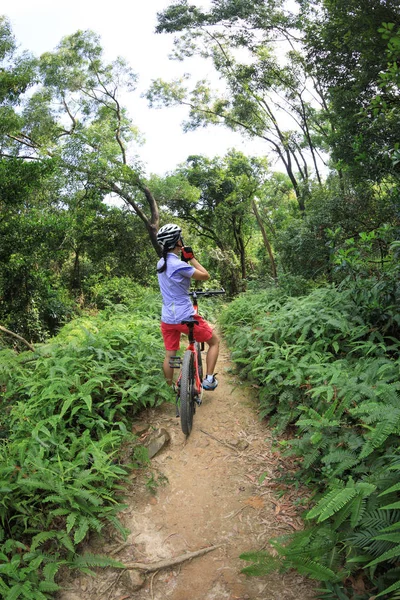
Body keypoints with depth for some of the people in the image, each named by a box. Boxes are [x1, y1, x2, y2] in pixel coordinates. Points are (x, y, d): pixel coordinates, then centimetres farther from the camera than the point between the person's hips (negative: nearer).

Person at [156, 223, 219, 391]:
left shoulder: (161, 263, 5)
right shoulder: (178, 265, -20)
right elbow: (205, 276, -11)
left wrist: (185, 259, 10)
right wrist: (191, 257, -6)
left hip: (167, 318, 8)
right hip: (185, 317, -7)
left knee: (170, 355, 17)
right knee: (214, 342, 12)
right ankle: (209, 379, 10)